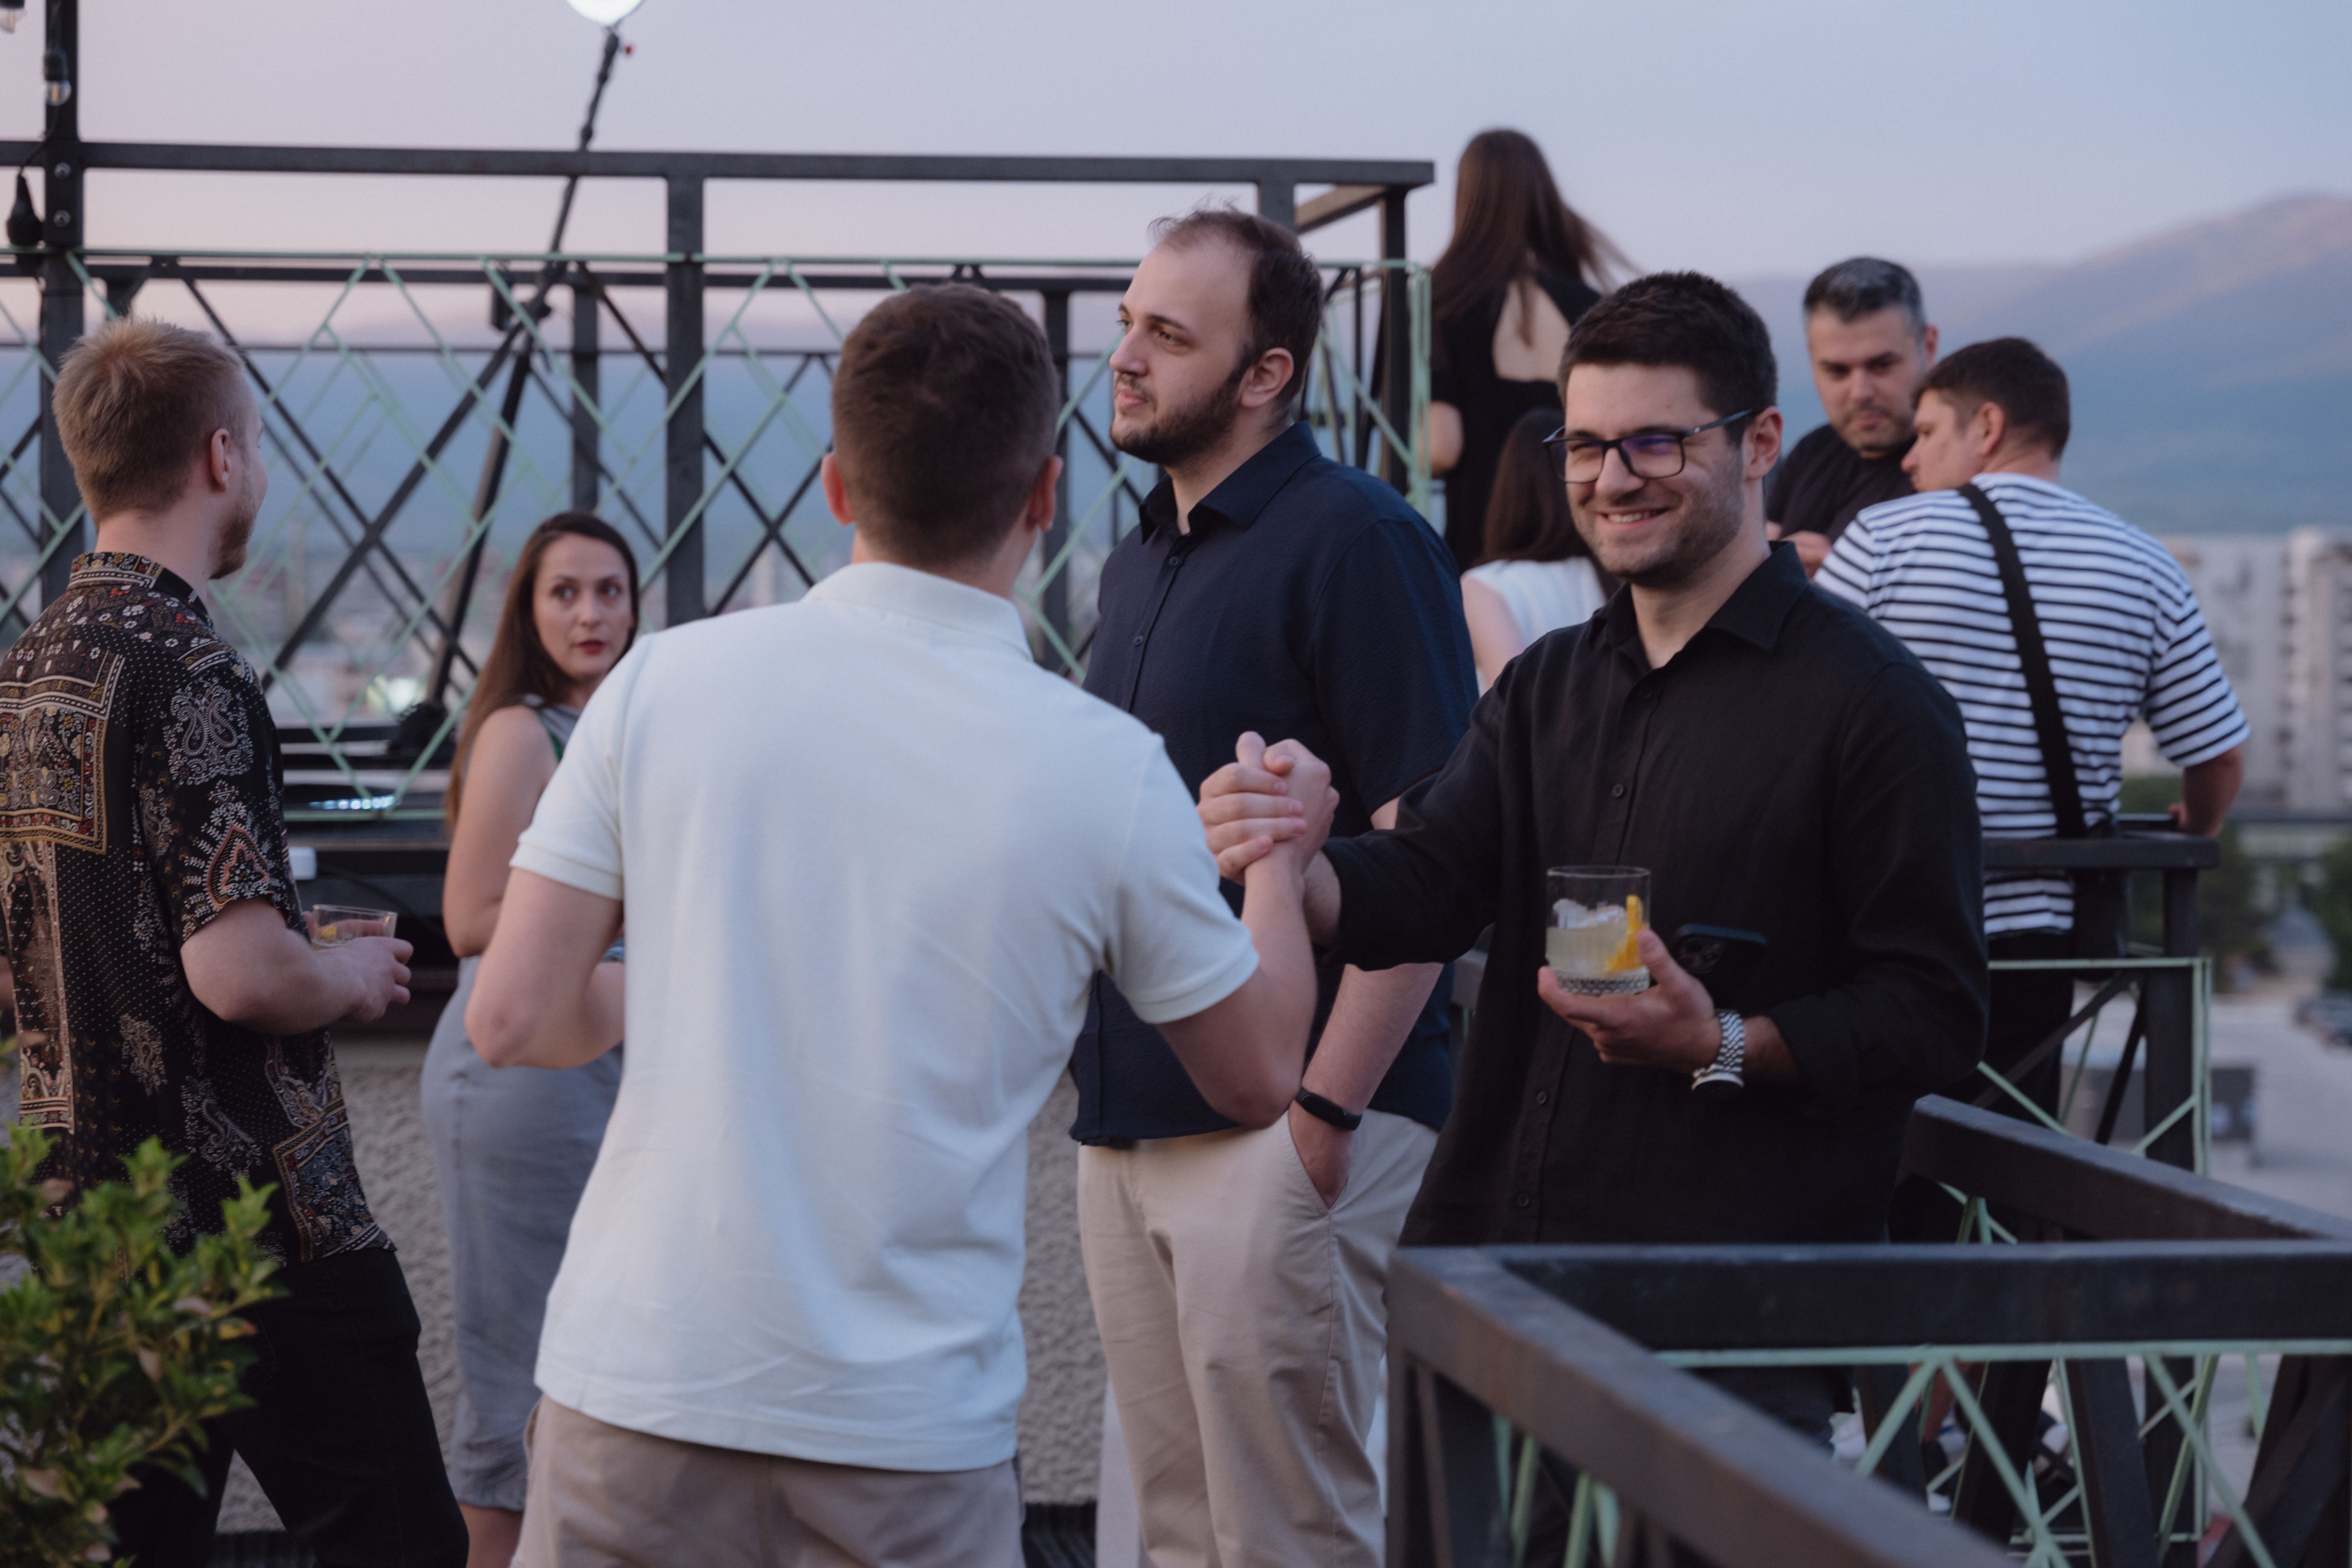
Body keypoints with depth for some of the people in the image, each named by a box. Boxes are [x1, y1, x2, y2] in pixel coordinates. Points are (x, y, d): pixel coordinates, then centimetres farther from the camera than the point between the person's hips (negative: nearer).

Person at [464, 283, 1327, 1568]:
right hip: (908, 1440, -1)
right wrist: (1279, 858, 26)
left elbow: (514, 1020, -2)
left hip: (636, 1382, 1)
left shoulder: (663, 681, -4)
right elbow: (1257, 1079, 8)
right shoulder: (1105, 770, -6)